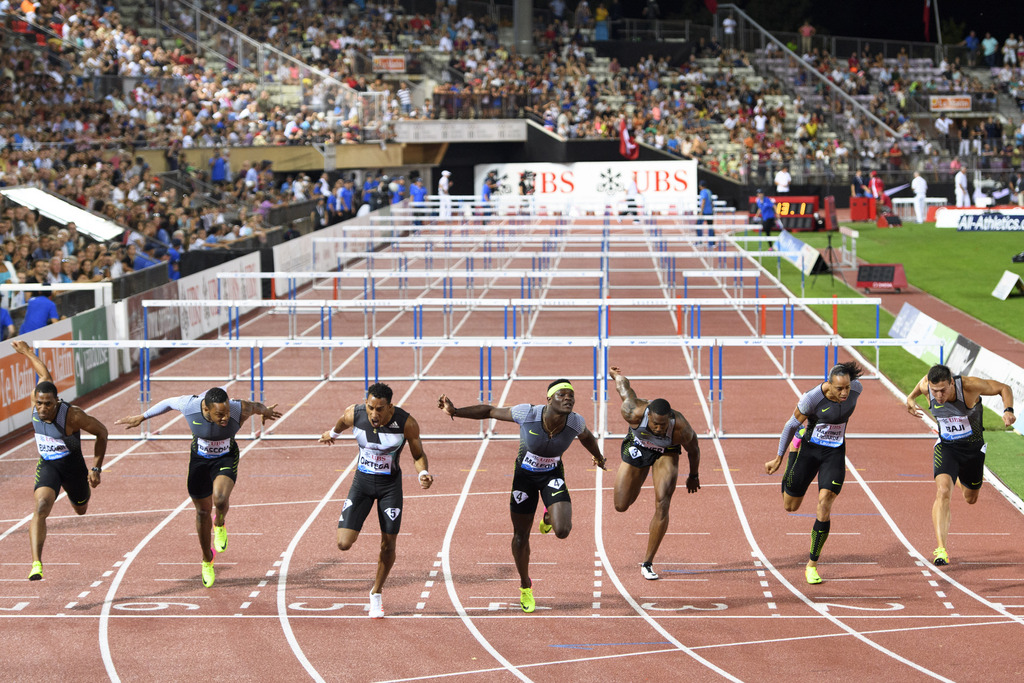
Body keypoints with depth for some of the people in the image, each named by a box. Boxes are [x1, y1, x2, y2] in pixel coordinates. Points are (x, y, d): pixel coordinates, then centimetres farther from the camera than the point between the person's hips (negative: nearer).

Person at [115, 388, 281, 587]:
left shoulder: (240, 410, -32)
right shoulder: (189, 405, -30)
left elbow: (256, 406, -8)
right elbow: (169, 402, -7)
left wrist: (265, 411, 16)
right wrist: (141, 417, 6)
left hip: (226, 458, -1)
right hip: (199, 459, 2)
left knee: (220, 499, -29)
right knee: (203, 512, 12)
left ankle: (220, 525, 8)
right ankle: (207, 560, 36)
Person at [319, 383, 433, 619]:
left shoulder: (406, 423, -23)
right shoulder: (354, 414, -19)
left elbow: (418, 455, -7)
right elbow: (342, 422, 8)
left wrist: (422, 474, -28)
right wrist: (332, 433, 28)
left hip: (390, 484, -1)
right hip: (362, 480, 1)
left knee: (388, 544, 1)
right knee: (344, 543, -10)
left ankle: (376, 593, 27)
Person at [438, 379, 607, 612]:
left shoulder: (575, 422, -23)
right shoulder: (528, 414, -30)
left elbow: (586, 436, 3)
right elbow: (490, 411, -17)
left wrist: (599, 458, 24)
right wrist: (455, 411, -26)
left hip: (552, 475, 1)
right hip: (525, 475, -1)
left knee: (562, 531, -21)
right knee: (521, 537, 6)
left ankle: (549, 516, 18)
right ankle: (525, 586, 33)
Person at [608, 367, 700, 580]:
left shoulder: (681, 428, -38)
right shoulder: (633, 413, -39)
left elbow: (693, 450, -14)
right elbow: (623, 383, -19)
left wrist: (694, 476, 3)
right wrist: (615, 374, 5)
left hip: (666, 453, -1)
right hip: (637, 447, 1)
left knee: (662, 504, -17)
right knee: (621, 506, 6)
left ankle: (647, 563, -7)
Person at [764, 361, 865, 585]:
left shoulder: (856, 389, -17)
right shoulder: (812, 398, -26)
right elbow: (791, 425, -11)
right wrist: (778, 459, -2)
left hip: (835, 453, 1)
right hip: (809, 449, -1)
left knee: (824, 504, -16)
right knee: (790, 506, 12)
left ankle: (812, 566, -3)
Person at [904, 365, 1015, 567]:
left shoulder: (969, 385, -28)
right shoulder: (926, 386, -20)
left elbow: (1003, 388, -16)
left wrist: (1008, 410, -30)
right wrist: (911, 397, 5)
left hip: (973, 447, 0)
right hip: (946, 446, 0)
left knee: (970, 499, 19)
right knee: (943, 491, -26)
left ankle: (965, 479, 59)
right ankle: (941, 549, -30)